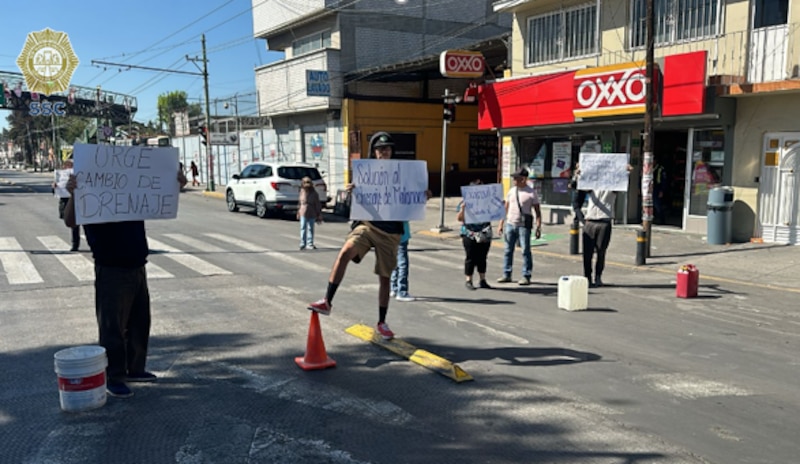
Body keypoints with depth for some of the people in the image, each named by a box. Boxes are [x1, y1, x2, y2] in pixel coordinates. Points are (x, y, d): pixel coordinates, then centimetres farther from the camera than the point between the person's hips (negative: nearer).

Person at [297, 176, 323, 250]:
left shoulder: (314, 194, -4)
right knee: (303, 228, 2)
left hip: (312, 215, -1)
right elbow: (299, 203, 13)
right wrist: (298, 212, 14)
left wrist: (319, 215, -2)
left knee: (311, 229, 5)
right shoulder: (302, 193, 3)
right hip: (303, 214, 1)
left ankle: (310, 243, 12)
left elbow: (318, 205, -1)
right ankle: (303, 243, 6)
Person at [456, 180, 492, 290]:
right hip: (470, 235, -4)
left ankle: (482, 280, 18)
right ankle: (468, 281, 11)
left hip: (484, 235, 4)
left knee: (482, 258, 10)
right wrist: (463, 208, -24)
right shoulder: (465, 202, -2)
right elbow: (459, 218, -7)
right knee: (470, 258, 2)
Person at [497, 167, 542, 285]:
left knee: (525, 250, -1)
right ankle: (506, 275, 16)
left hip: (523, 225, -5)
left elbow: (537, 211, -5)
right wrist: (501, 222, 13)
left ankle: (526, 276, 6)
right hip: (510, 224, 5)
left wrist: (538, 227, -11)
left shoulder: (531, 193, -4)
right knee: (508, 250, 7)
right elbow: (506, 208, 16)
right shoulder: (511, 191, 10)